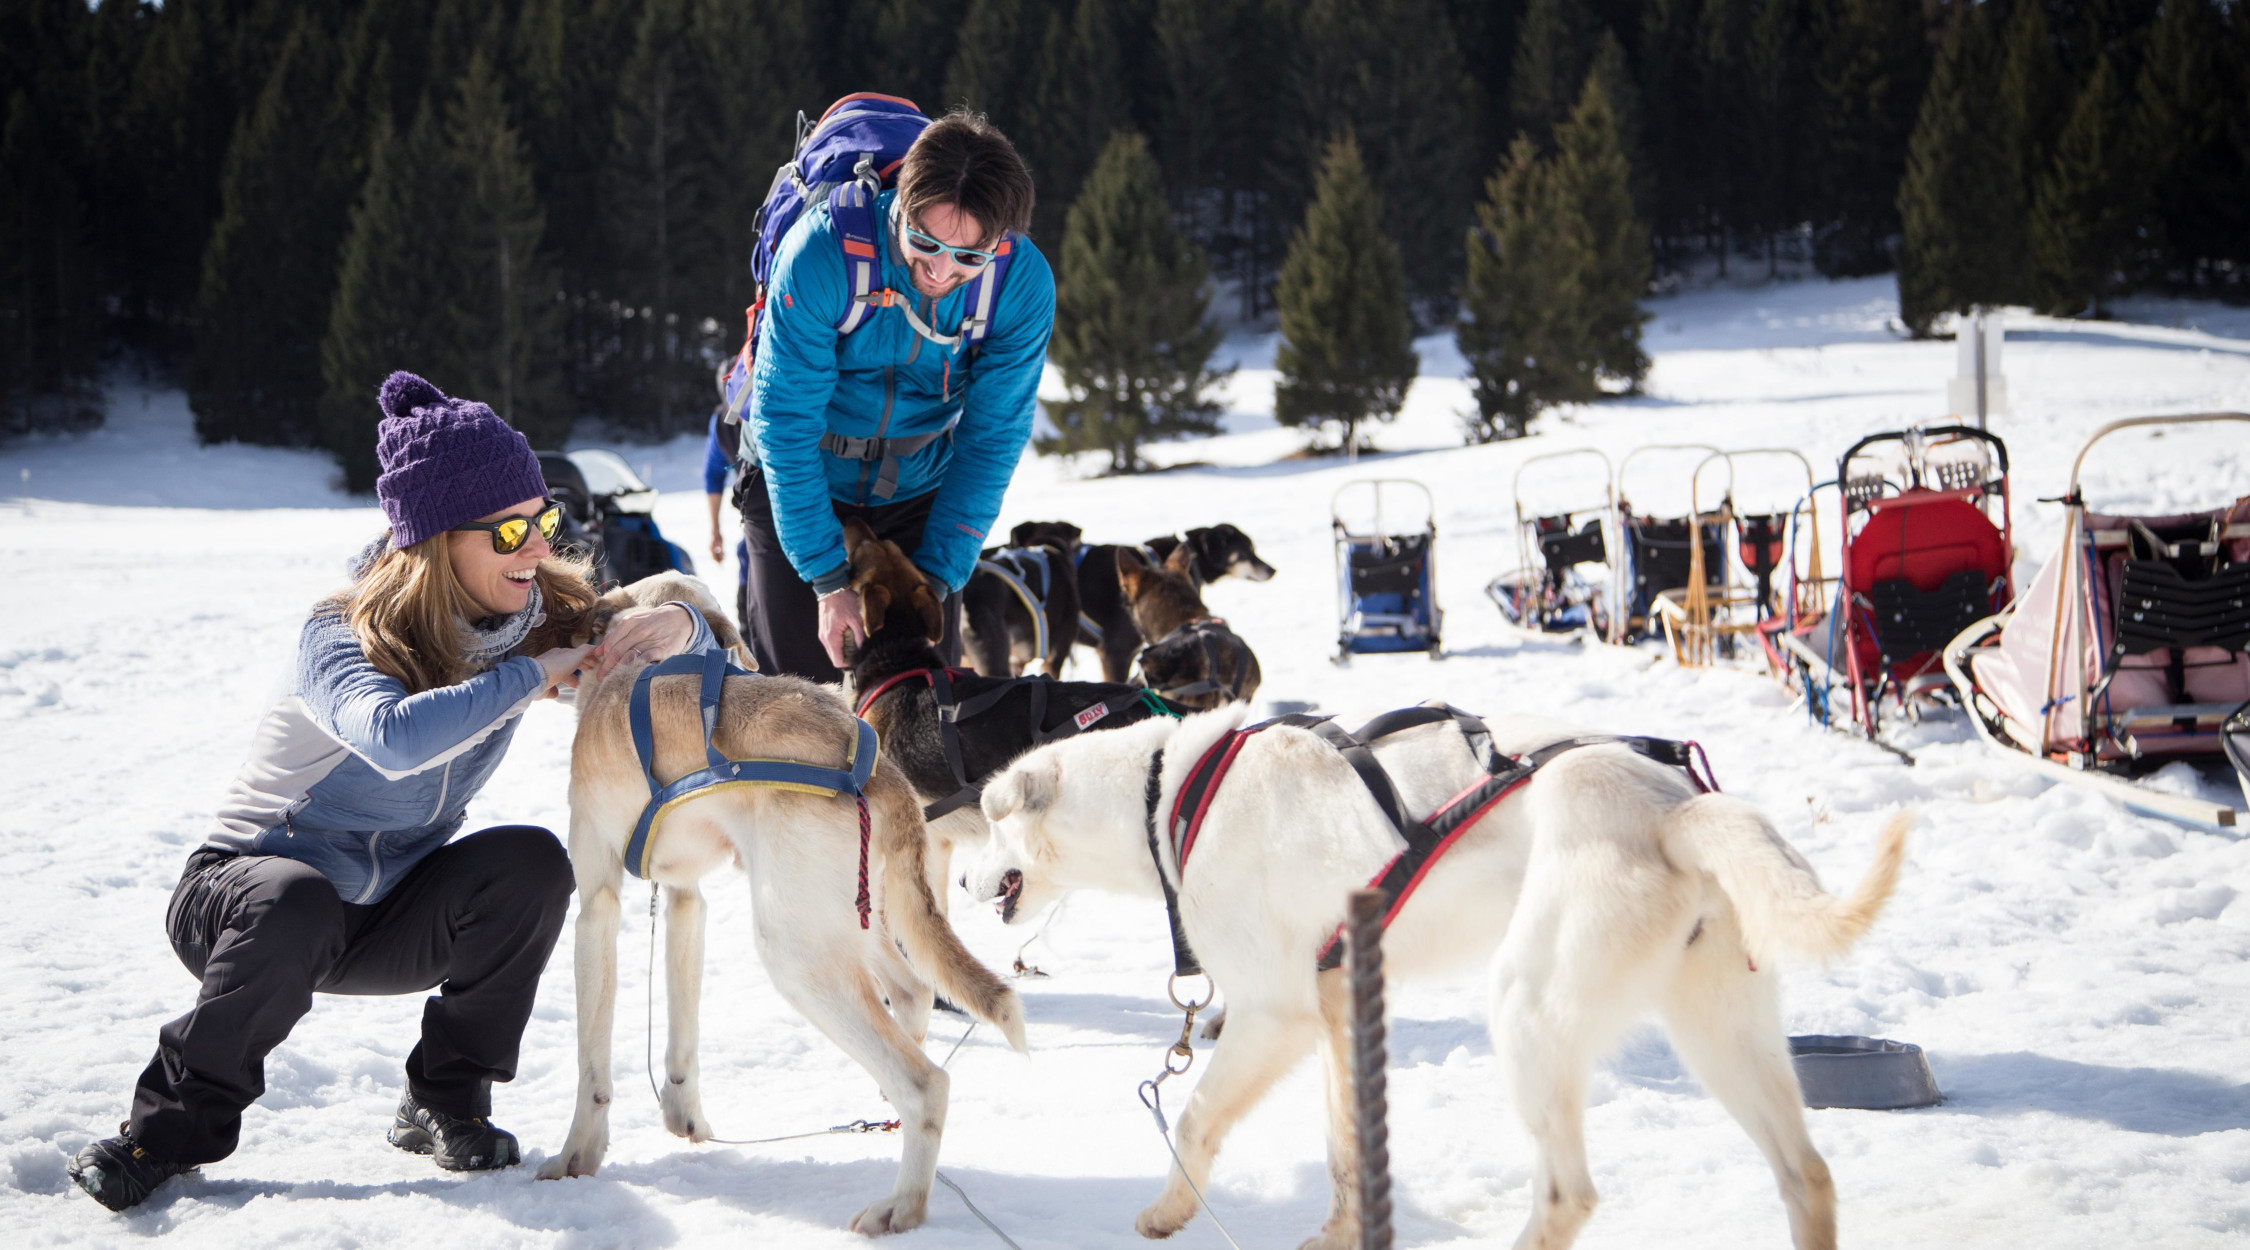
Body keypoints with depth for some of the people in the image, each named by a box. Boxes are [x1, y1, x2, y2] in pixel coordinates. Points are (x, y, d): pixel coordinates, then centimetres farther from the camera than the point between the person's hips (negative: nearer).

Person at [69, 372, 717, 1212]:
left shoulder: (539, 615, -7)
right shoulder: (343, 637, -24)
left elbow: (692, 663, 3)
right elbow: (397, 737, -46)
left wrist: (673, 626, -21)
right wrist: (531, 675, -36)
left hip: (386, 921, 5)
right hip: (238, 894, -5)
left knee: (529, 862, -24)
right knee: (297, 900, -40)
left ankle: (444, 1104, -7)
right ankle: (174, 1126, -17)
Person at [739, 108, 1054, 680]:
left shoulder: (1024, 284, -22)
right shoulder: (823, 251, -30)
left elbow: (991, 438, -13)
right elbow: (786, 422, -25)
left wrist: (938, 576, -18)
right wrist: (828, 577, -25)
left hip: (918, 494, 2)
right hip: (798, 483, -2)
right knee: (799, 681, -6)